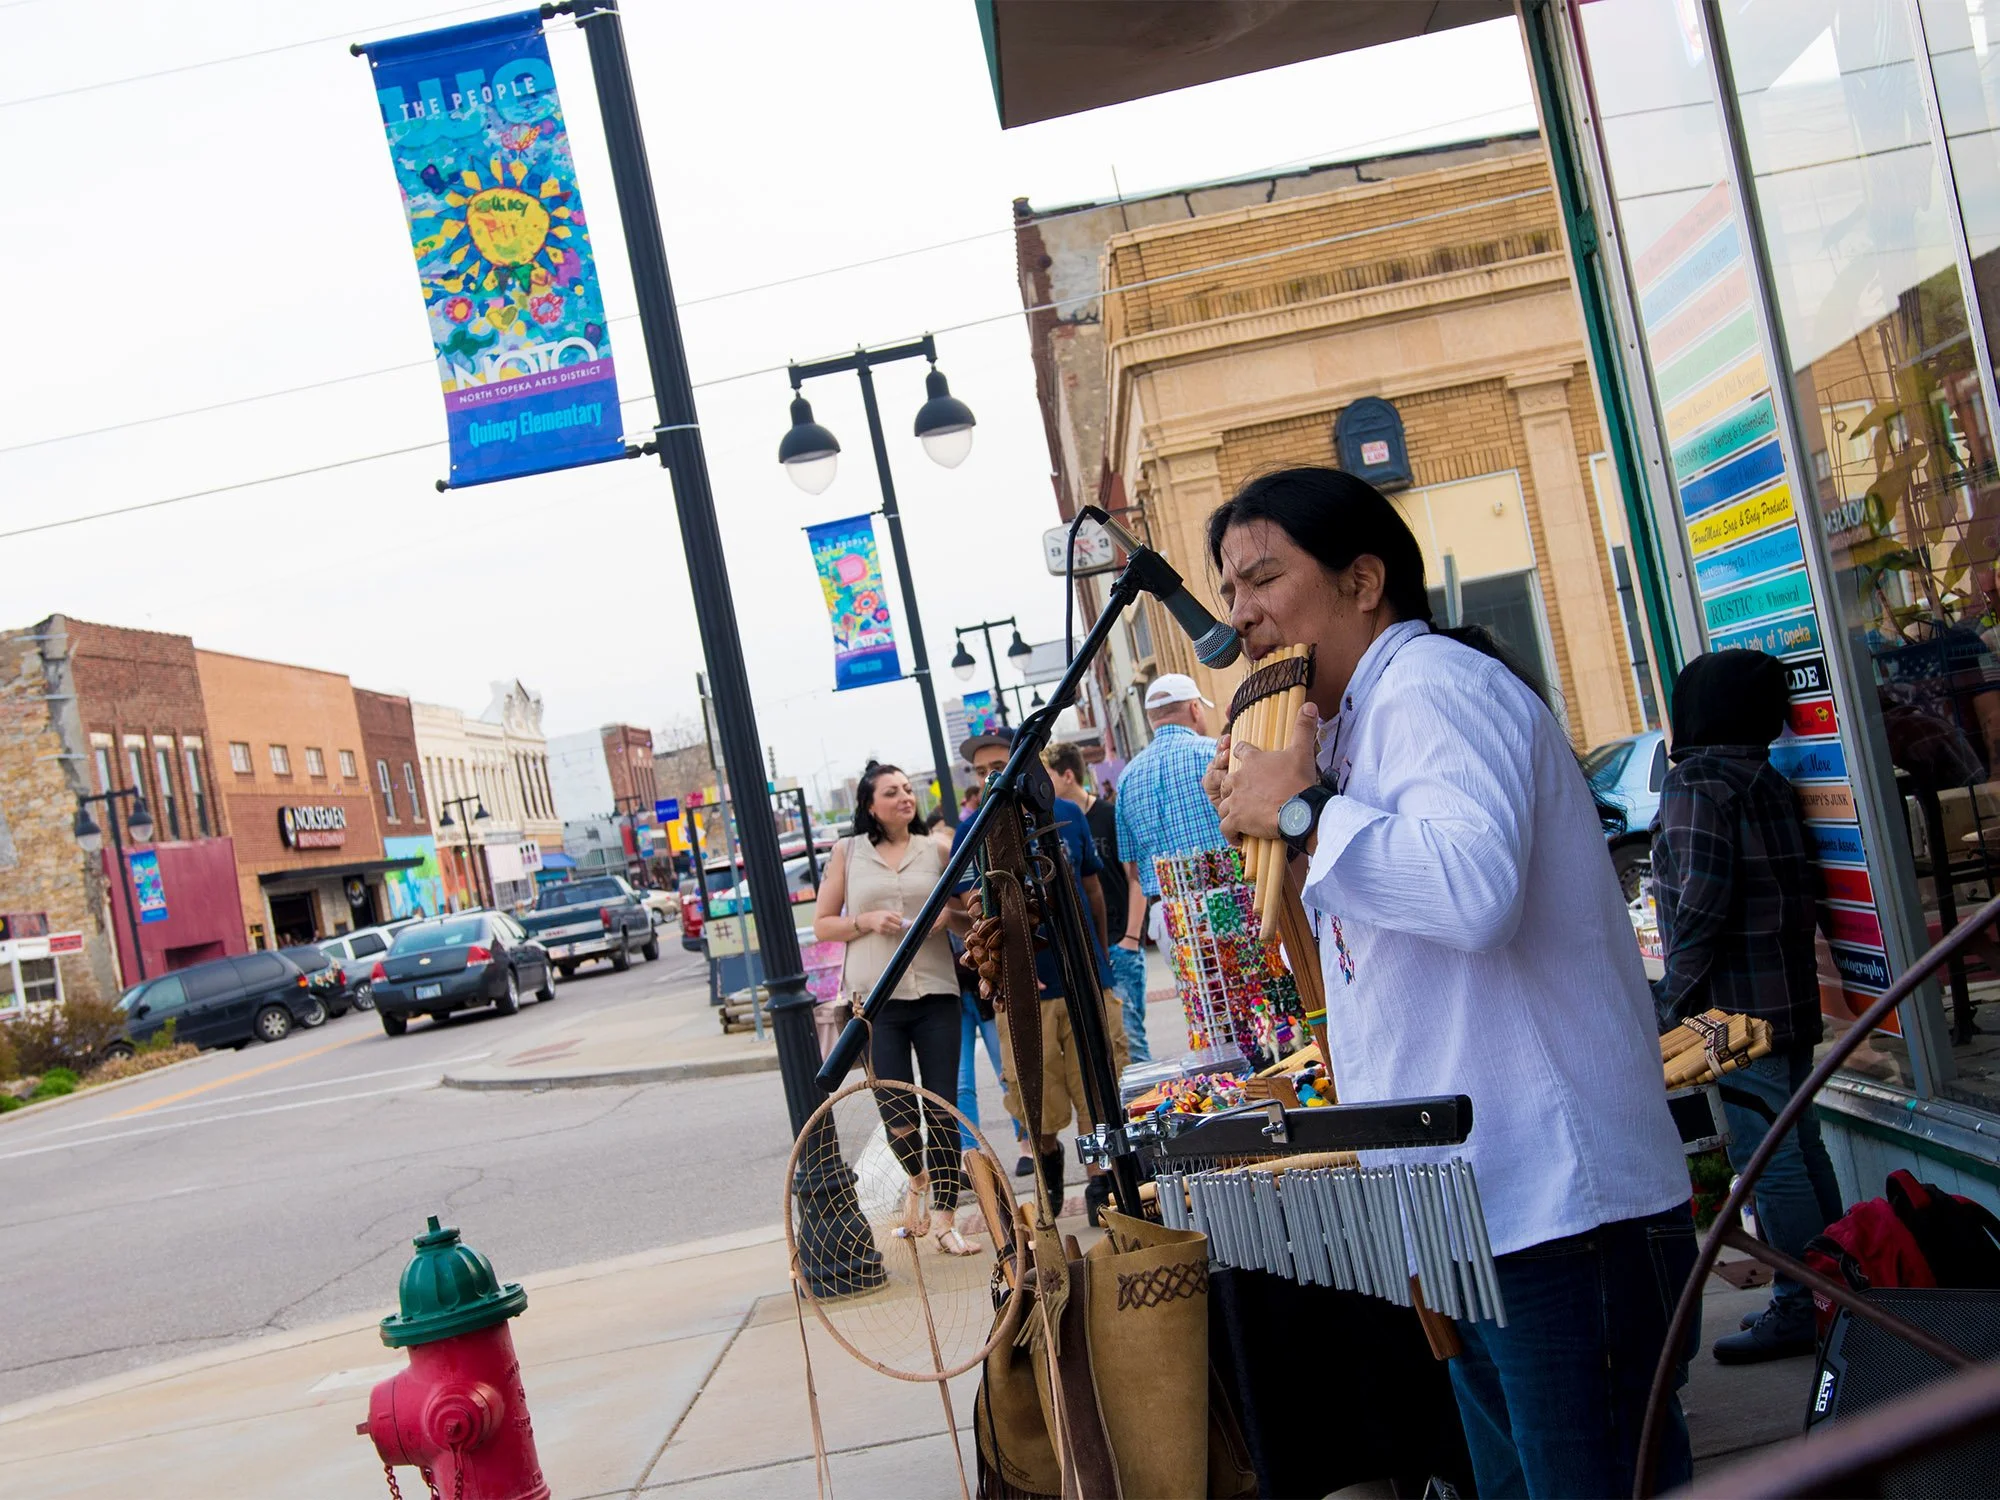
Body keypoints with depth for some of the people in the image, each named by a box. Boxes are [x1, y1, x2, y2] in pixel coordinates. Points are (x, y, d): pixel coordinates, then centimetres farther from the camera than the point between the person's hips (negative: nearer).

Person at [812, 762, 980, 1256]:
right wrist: (867, 921, -9)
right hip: (876, 998, -1)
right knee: (896, 1112, 0)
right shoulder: (847, 853, 7)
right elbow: (821, 924, 8)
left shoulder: (937, 850, 10)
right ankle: (917, 1178, 33)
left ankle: (944, 1219, 7)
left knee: (943, 1110, -2)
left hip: (935, 993, 1)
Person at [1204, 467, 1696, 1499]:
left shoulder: (1434, 686, -13)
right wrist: (1264, 821, 13)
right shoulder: (1366, 718, 18)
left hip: (1553, 1210, -11)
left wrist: (1304, 810, -18)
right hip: (1474, 1211, 11)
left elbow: (1473, 891, -32)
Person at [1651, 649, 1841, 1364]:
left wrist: (1670, 1001, -12)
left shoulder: (1696, 781, -14)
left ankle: (1798, 1310, 3)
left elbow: (1700, 905, -21)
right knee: (1799, 1147, 16)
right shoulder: (1767, 780, 14)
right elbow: (1796, 890, 17)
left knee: (1765, 1159, -3)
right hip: (1790, 1001, 9)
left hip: (1741, 1006, -9)